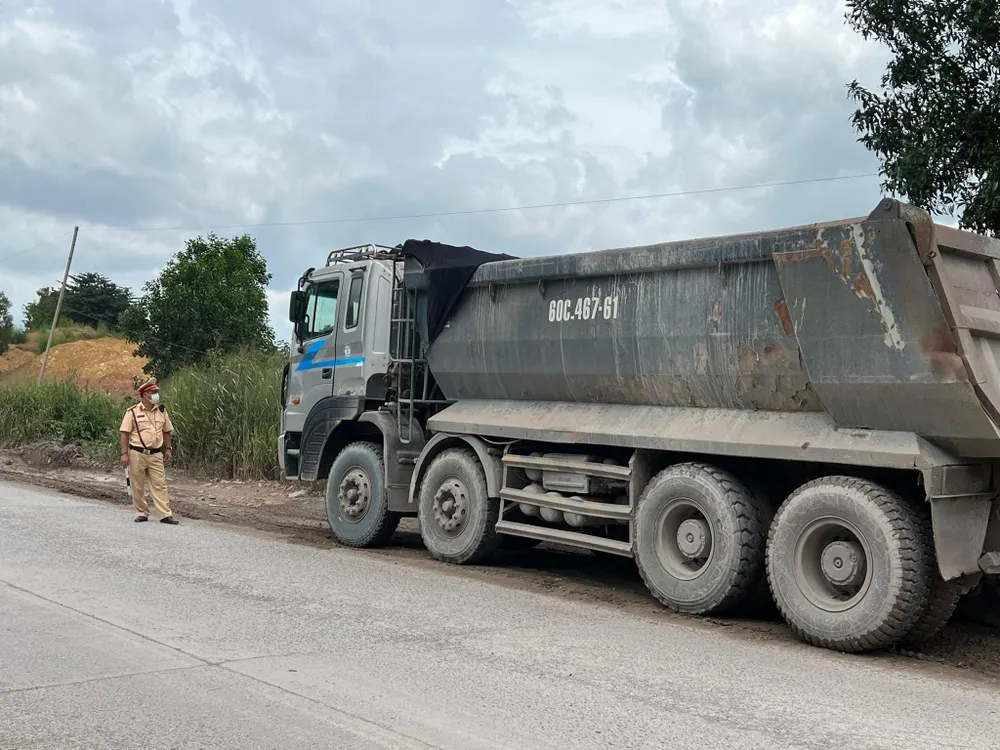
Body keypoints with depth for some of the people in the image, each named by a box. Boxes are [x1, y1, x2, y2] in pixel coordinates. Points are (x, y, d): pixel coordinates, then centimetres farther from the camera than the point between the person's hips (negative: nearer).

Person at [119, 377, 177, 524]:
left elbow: (167, 431, 17)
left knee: (159, 485, -1)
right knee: (138, 487, 5)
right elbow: (125, 433, -6)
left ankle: (165, 515, -4)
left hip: (156, 455, 3)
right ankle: (142, 513, 18)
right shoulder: (133, 412, -6)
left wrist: (168, 449, 11)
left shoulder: (162, 411, 7)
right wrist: (124, 453, -10)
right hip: (137, 454, -2)